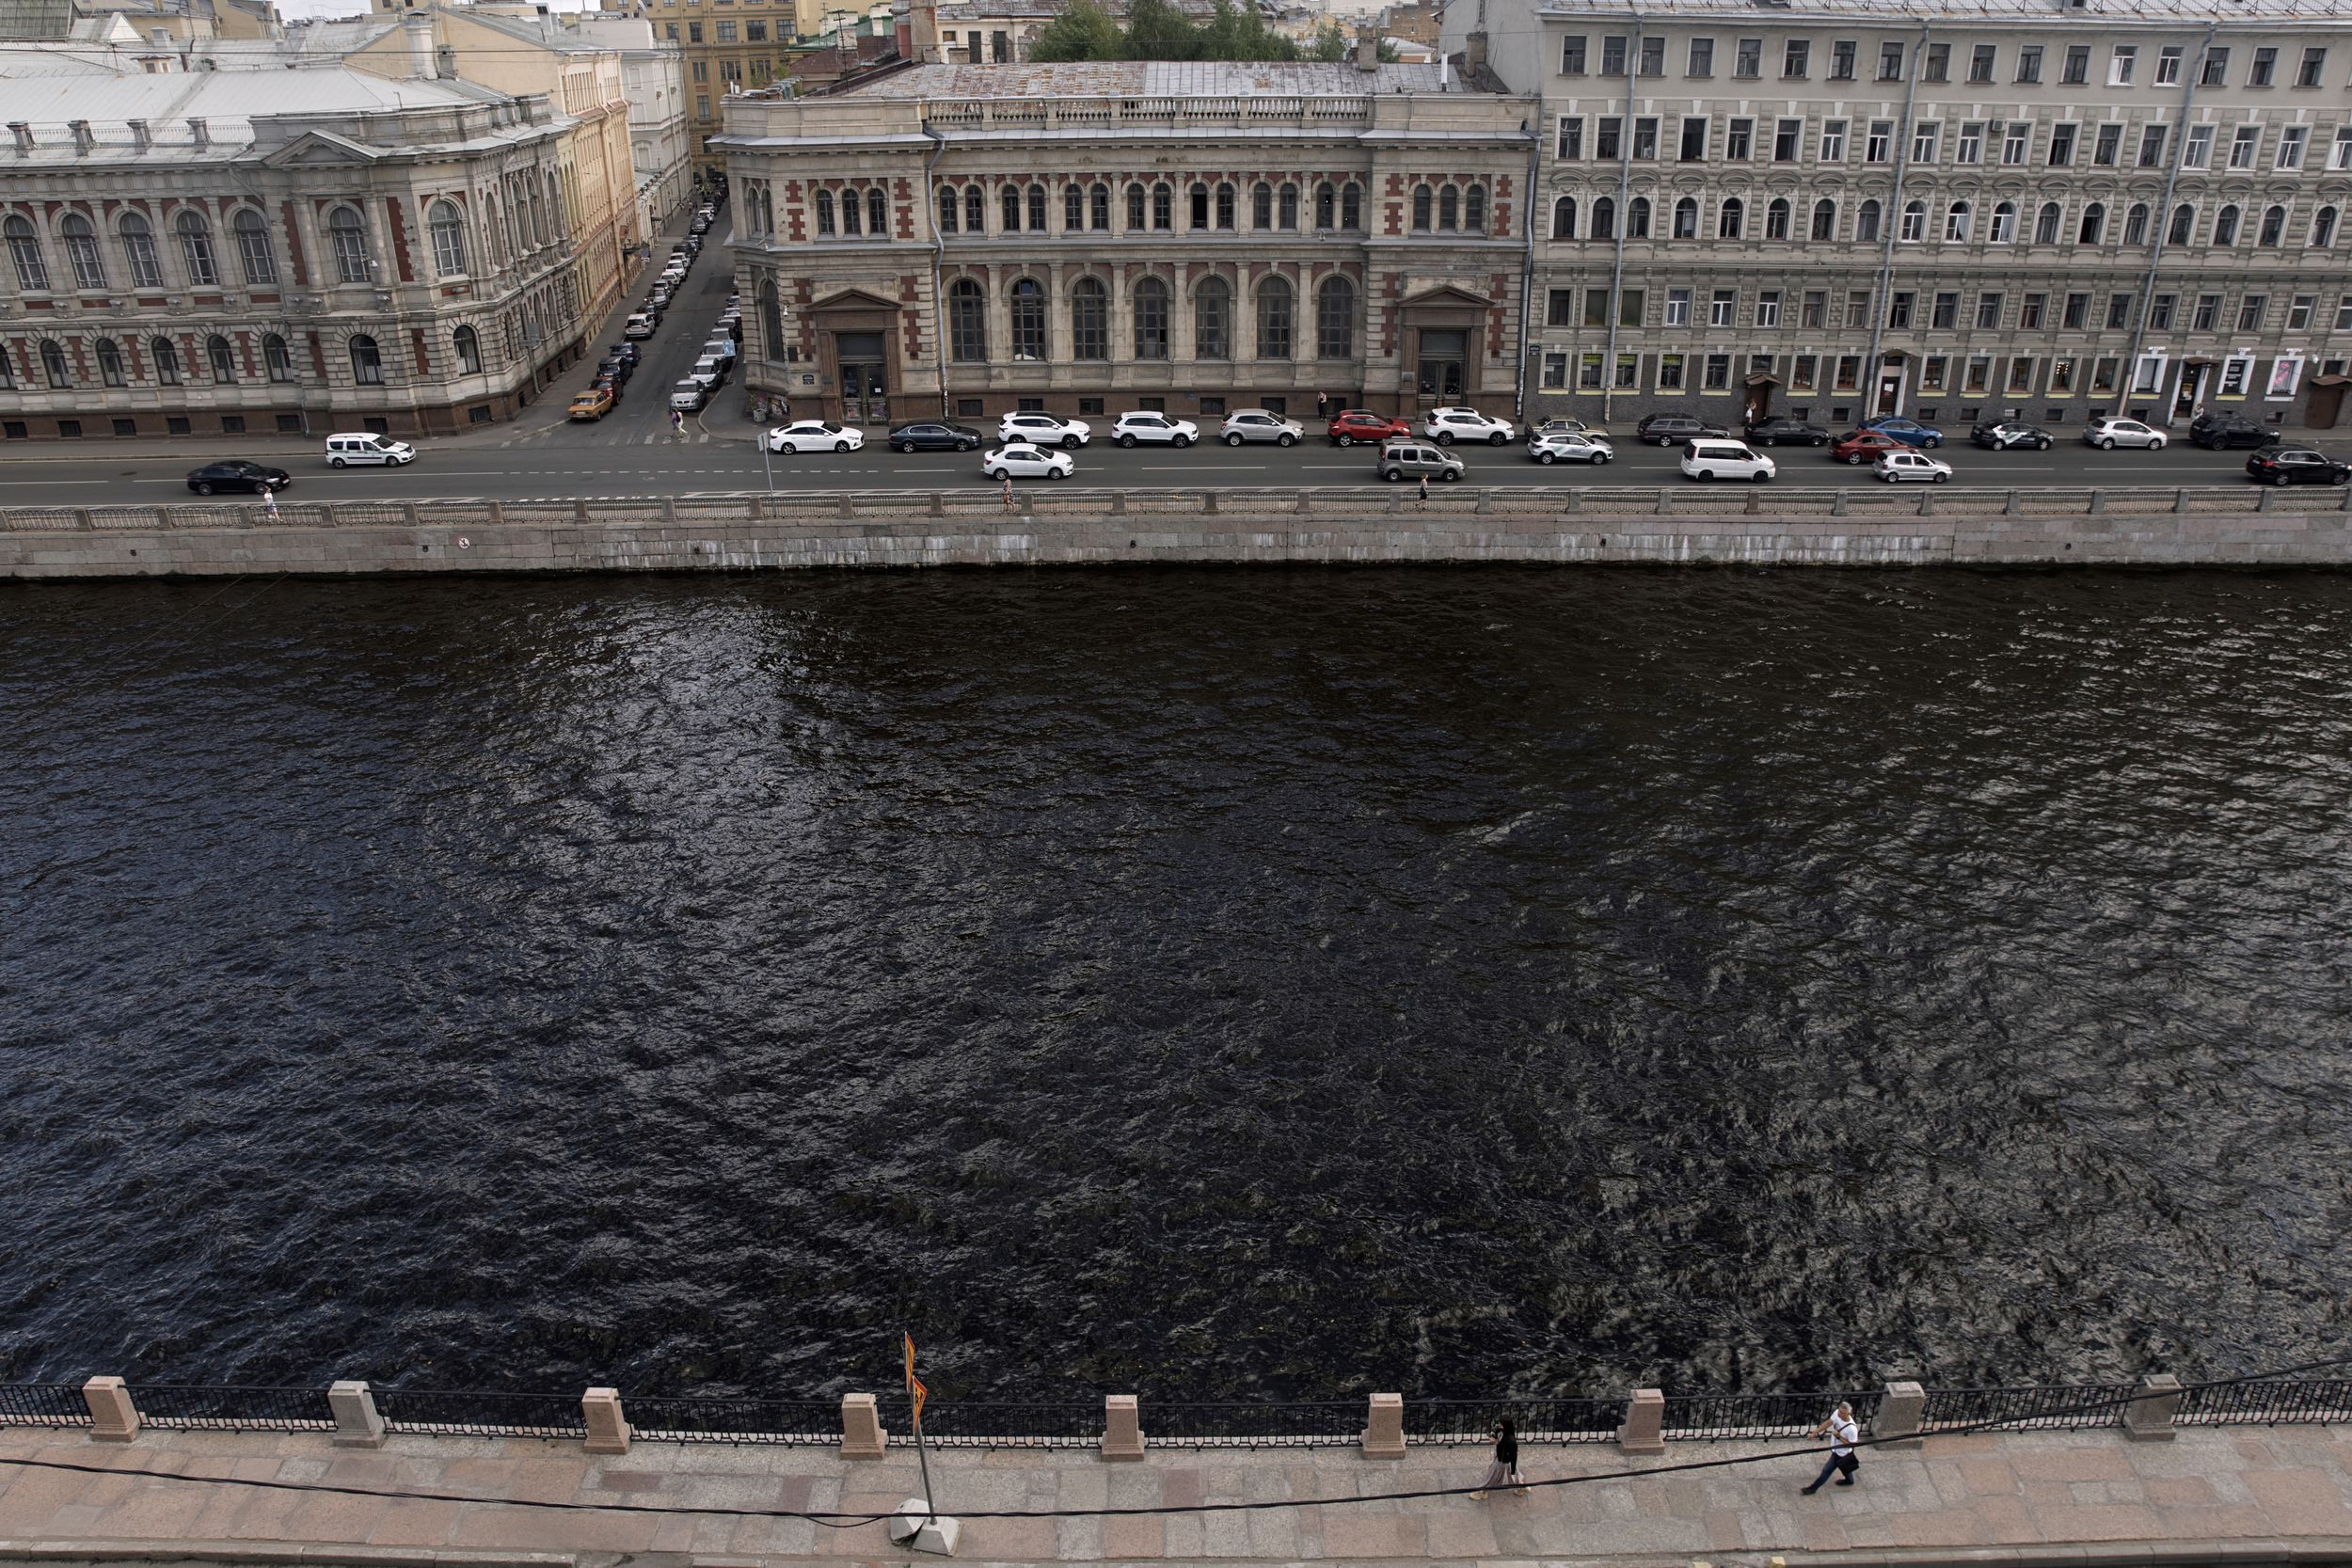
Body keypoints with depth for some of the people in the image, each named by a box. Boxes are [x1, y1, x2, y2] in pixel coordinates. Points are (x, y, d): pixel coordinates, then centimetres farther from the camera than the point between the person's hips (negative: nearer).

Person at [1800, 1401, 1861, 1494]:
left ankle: (1813, 1488, 25)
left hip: (1841, 1454, -6)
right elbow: (1828, 1423, -5)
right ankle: (1849, 1480, 59)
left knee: (1827, 1470, 8)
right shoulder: (1837, 1413, -21)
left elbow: (1852, 1444, -23)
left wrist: (1839, 1436, -32)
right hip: (1836, 1449, 6)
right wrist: (1814, 1433, -4)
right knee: (1843, 1466, 32)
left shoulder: (1852, 1428, -38)